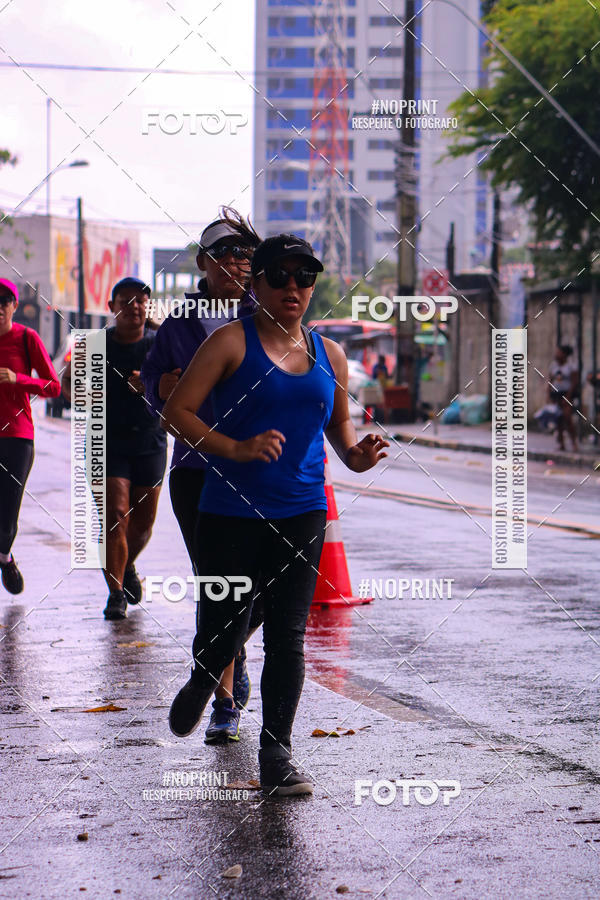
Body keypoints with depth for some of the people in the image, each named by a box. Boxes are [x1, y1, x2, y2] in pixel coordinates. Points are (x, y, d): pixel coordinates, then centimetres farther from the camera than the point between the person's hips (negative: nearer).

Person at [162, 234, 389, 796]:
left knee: (287, 635, -2)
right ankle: (199, 688, 38)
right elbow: (176, 412, -8)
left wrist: (356, 454, 1)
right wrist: (235, 449, -21)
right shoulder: (231, 342, -4)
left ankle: (275, 756, 7)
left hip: (302, 512, 3)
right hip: (230, 512, -3)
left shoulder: (329, 355, 10)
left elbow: (339, 423, 23)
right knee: (221, 633, 2)